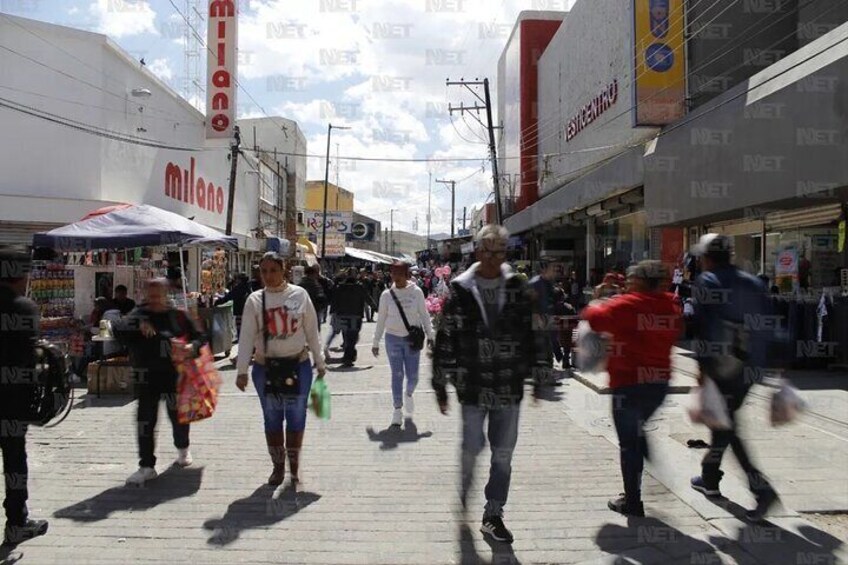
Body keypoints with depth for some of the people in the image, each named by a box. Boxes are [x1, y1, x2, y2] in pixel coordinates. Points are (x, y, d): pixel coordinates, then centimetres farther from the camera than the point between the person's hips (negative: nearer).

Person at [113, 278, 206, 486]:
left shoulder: (177, 316, 0)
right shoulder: (139, 314, 1)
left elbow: (198, 337, 4)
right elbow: (118, 331, -11)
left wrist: (192, 347, -17)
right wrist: (138, 326, -27)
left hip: (174, 374, 0)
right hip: (146, 377, 0)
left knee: (178, 414, 14)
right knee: (145, 420, 0)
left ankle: (183, 449, 42)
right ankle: (147, 467, 9)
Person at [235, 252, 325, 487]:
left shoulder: (299, 295, -2)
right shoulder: (255, 300, -1)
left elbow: (312, 331, 2)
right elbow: (247, 336, -4)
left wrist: (319, 362, 4)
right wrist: (241, 370, -10)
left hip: (298, 365, -1)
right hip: (265, 368, 1)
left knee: (296, 418, 7)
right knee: (272, 419, 11)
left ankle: (294, 467, 23)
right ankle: (278, 466, 27)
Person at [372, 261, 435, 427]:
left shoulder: (416, 292, -2)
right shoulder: (387, 294, -1)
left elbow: (424, 314, 5)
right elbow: (381, 319, 6)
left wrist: (430, 334, 0)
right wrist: (376, 342, 7)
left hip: (412, 339, 0)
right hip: (393, 338, 0)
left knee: (412, 376, 1)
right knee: (397, 375, 2)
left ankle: (408, 395, 35)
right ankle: (398, 409, 13)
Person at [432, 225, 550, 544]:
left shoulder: (518, 288, 3)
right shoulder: (461, 291, -3)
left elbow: (534, 332, 7)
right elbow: (445, 338, -1)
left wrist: (538, 374, 5)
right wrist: (440, 384, -1)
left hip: (510, 386, 2)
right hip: (473, 385, -2)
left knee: (503, 454, 8)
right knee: (472, 447, 7)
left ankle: (493, 515, 23)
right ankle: (465, 488, 39)